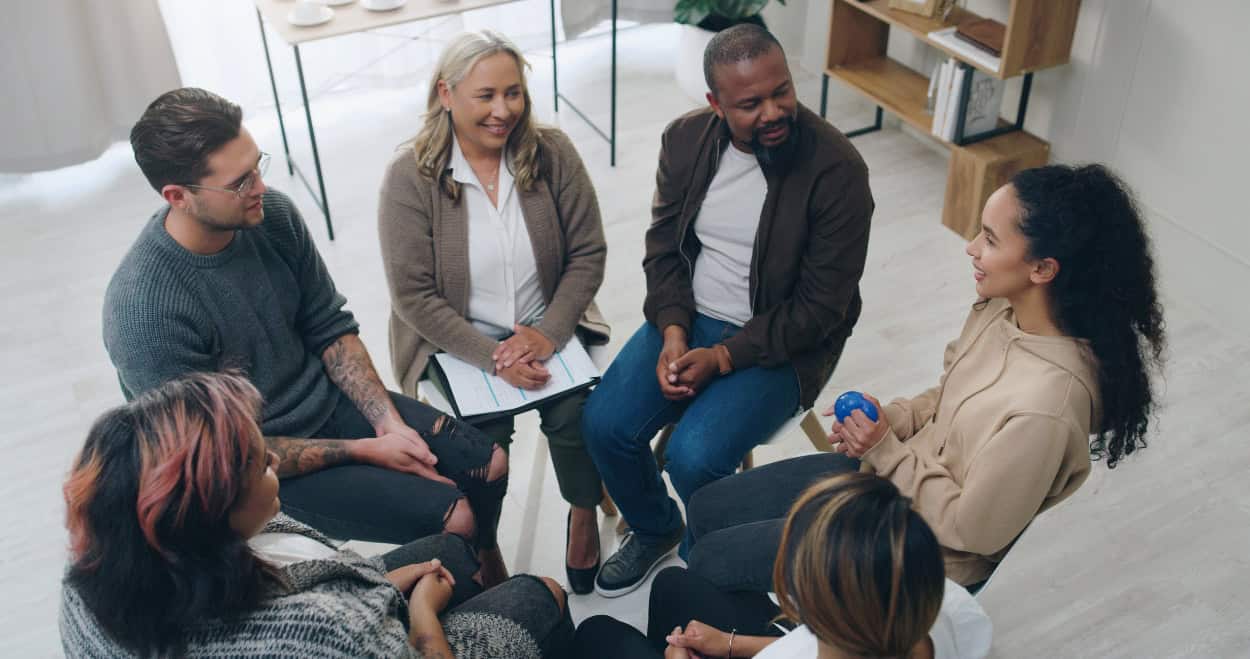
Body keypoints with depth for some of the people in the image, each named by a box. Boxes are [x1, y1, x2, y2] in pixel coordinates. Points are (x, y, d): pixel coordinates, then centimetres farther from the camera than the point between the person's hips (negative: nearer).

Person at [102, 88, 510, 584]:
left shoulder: (272, 214, -12)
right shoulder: (142, 313, -30)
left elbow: (330, 329, 1)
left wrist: (388, 420, -11)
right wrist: (364, 451, -18)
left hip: (326, 398, 6)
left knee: (489, 463, 1)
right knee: (453, 517, -16)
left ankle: (490, 568, 30)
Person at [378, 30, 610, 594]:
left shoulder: (552, 153, -6)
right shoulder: (411, 175, -12)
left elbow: (588, 254, -3)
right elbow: (414, 296, -13)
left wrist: (548, 332, -17)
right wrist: (493, 357, -21)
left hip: (546, 330, 2)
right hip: (456, 341, -1)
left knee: (576, 413, -22)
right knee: (485, 431, -24)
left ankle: (585, 516, 8)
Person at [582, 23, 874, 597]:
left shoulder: (836, 169, -21)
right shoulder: (685, 139, -5)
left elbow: (820, 307, -17)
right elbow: (663, 246, 4)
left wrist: (723, 358, -21)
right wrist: (673, 332, -12)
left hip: (780, 341, -5)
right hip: (689, 317, 5)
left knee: (693, 458, -23)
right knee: (603, 424, -12)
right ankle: (654, 529, 20)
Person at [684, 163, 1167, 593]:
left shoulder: (1045, 409, -36)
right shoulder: (1002, 309, -11)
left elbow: (972, 529, -25)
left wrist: (887, 451, -19)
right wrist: (888, 421, -9)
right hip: (884, 470, 8)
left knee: (709, 561, 0)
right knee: (706, 509, 13)